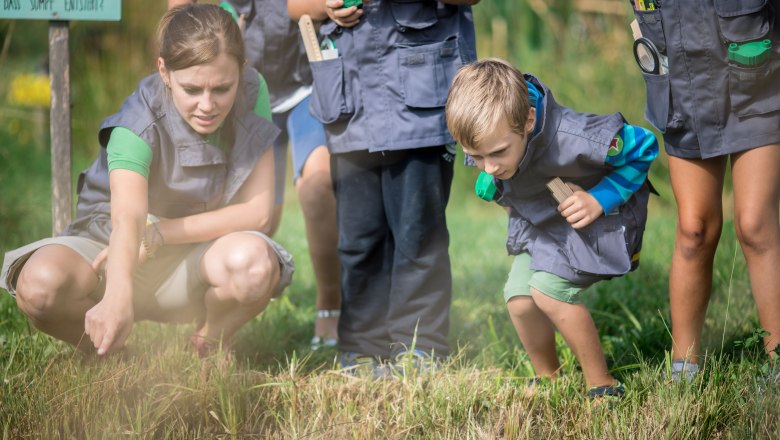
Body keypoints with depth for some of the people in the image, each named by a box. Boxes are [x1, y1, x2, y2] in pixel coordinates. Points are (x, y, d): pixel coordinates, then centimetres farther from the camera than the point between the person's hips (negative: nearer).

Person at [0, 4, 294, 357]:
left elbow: (258, 212, -15)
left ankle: (210, 343, -3)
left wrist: (157, 235, -22)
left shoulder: (251, 96, -13)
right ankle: (107, 346, -3)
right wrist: (118, 295, -62)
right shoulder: (139, 122, -23)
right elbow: (126, 217, -42)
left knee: (253, 262, -36)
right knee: (40, 283, -36)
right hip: (111, 248, -2)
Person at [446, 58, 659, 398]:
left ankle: (602, 385, -6)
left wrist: (599, 200, -26)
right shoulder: (487, 136, -24)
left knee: (549, 288, -22)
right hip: (539, 223, 6)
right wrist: (492, 185, -6)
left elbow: (643, 147, -23)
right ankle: (545, 379, 21)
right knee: (519, 297, -7)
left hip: (599, 215, -6)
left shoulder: (572, 138, -41)